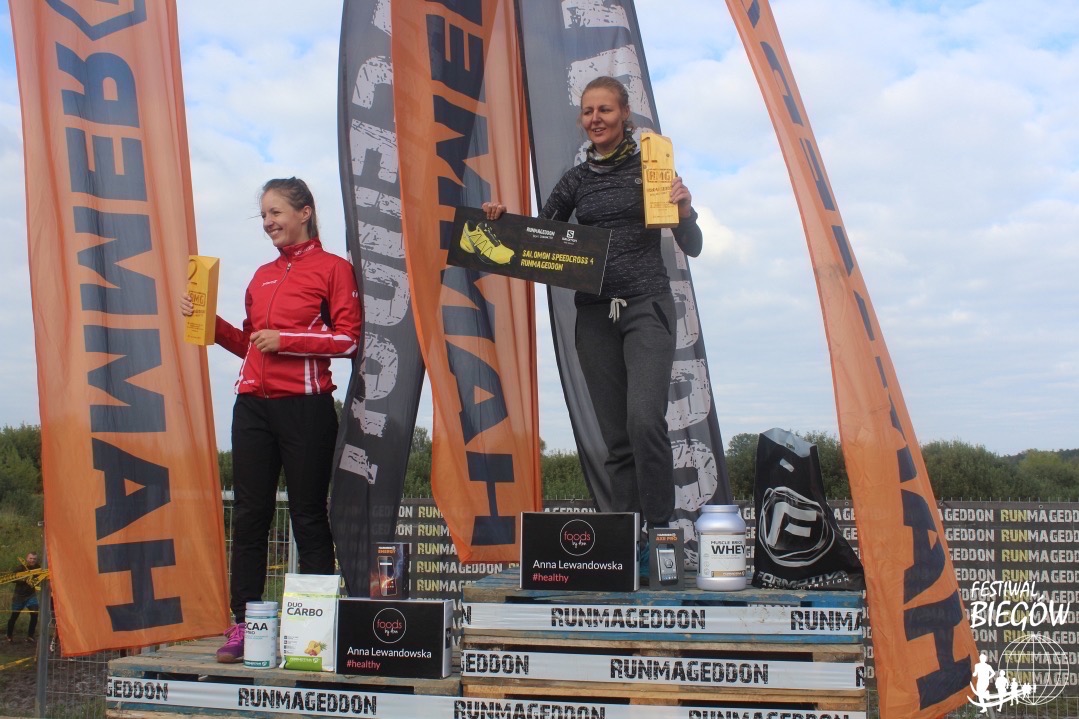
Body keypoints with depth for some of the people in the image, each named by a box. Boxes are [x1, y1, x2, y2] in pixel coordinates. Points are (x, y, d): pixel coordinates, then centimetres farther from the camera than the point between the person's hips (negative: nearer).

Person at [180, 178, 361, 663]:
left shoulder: (332, 268, 1)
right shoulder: (261, 276, 20)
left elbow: (349, 339, -7)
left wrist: (286, 340, -12)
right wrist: (210, 322, 11)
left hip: (305, 408, -6)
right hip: (252, 405, 6)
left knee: (309, 518, -2)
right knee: (249, 515, 4)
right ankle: (243, 626, 9)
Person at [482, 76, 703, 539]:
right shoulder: (575, 181, 13)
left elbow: (692, 248, 4)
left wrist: (684, 211, -16)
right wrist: (504, 219, 0)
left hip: (647, 307, -4)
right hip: (594, 314, 4)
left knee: (644, 419, -23)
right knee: (616, 436, 3)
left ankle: (661, 530, -13)